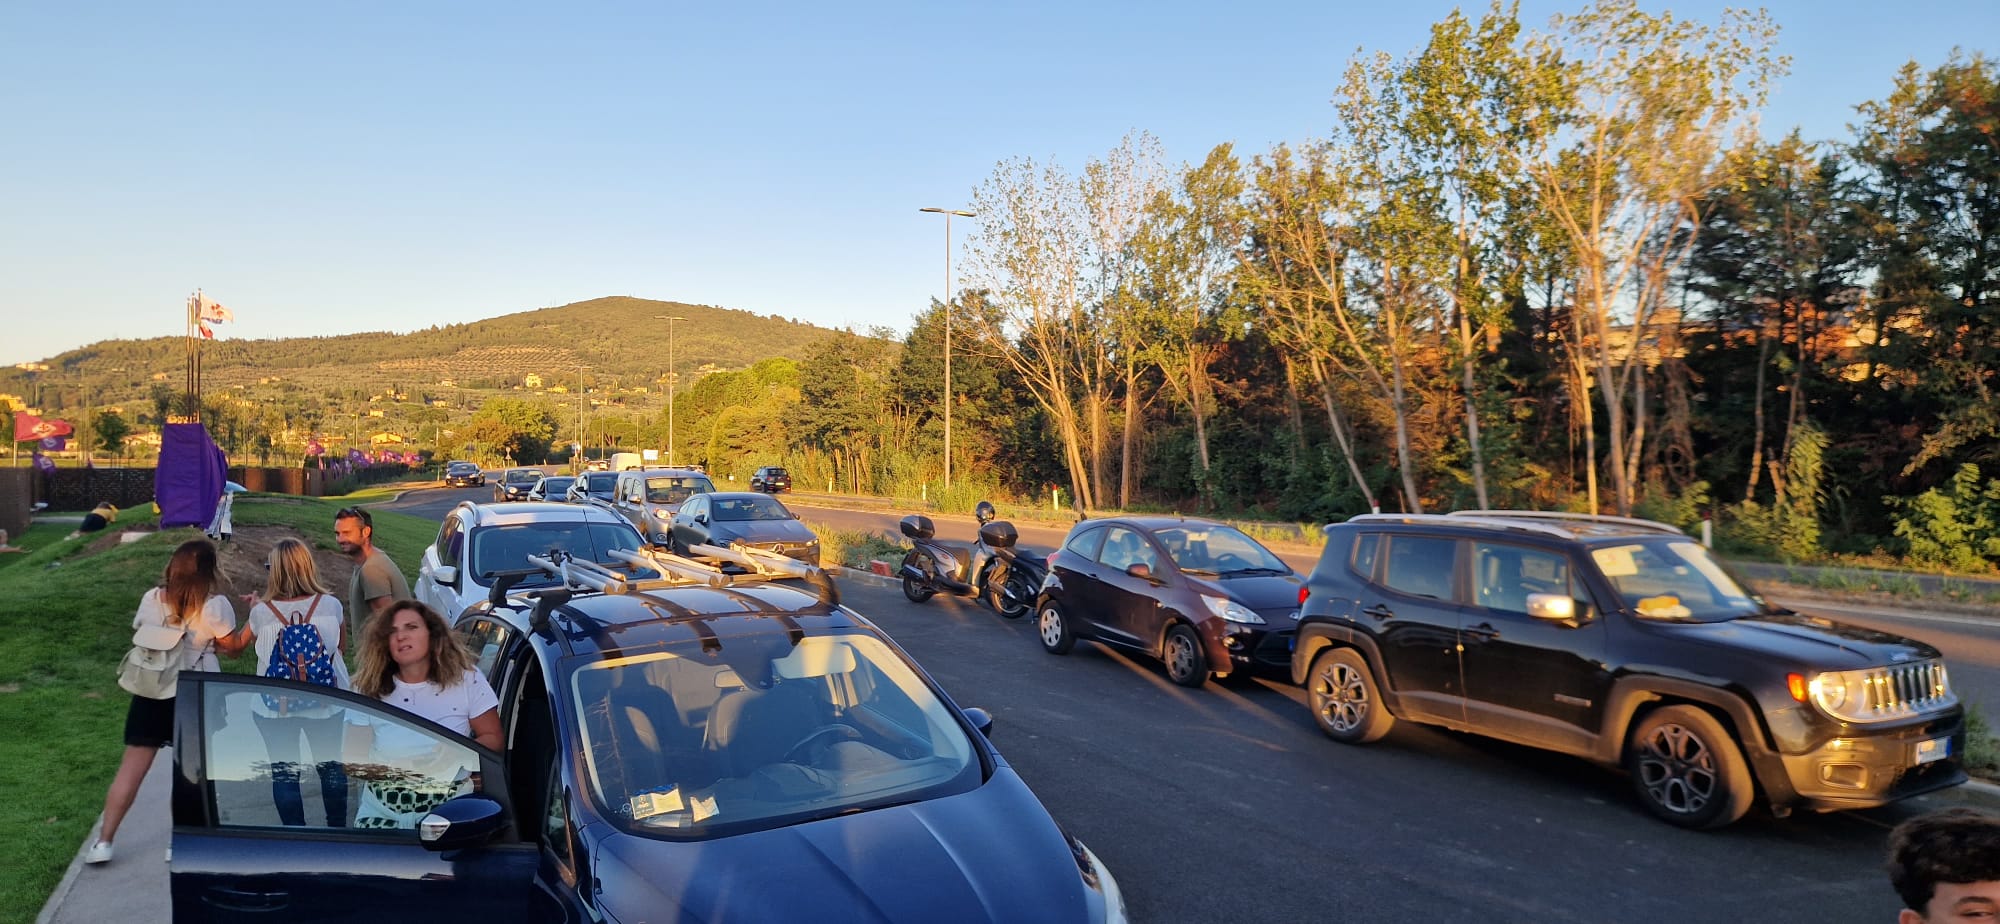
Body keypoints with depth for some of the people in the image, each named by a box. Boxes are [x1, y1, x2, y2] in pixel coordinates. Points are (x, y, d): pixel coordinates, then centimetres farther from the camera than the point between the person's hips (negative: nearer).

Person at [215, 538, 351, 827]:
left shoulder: (262, 612, -11)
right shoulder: (331, 605, -10)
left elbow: (234, 645, 8)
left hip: (276, 706, -1)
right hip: (324, 702, 1)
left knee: (284, 773, 11)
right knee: (331, 765, 17)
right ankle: (338, 828, 27)